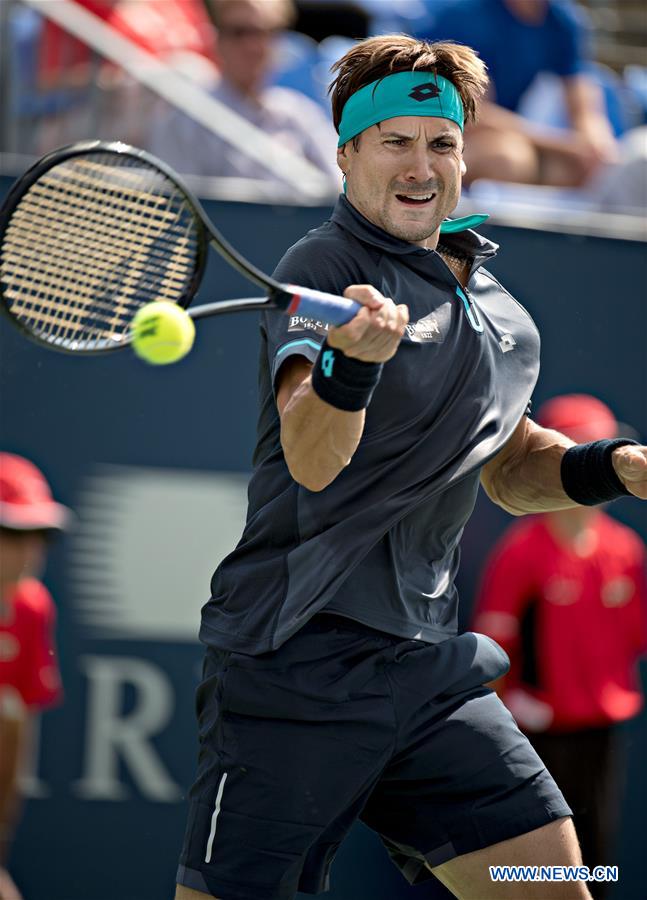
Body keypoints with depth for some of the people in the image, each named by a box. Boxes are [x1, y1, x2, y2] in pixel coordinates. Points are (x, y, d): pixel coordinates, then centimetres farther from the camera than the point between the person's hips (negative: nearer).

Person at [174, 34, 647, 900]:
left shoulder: (488, 297, 14)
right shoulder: (324, 268, -10)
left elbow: (509, 466, 27)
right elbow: (312, 460, -27)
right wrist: (353, 358, -47)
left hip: (431, 665, 7)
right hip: (296, 663, -7)